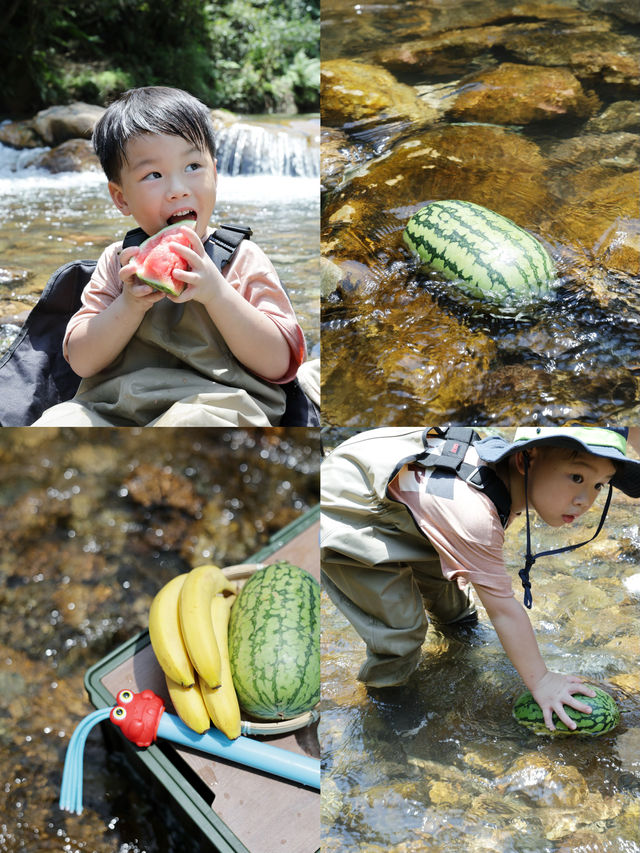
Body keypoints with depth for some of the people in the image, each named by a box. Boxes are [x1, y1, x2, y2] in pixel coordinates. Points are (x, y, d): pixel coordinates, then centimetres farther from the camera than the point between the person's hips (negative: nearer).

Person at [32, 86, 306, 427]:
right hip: (111, 408, 3)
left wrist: (216, 292, -16)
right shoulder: (118, 261, 14)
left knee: (194, 420, -38)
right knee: (58, 421, -28)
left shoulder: (242, 258, 6)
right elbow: (82, 362, 6)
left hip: (216, 405, -2)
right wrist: (130, 305, -11)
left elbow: (278, 363, -4)